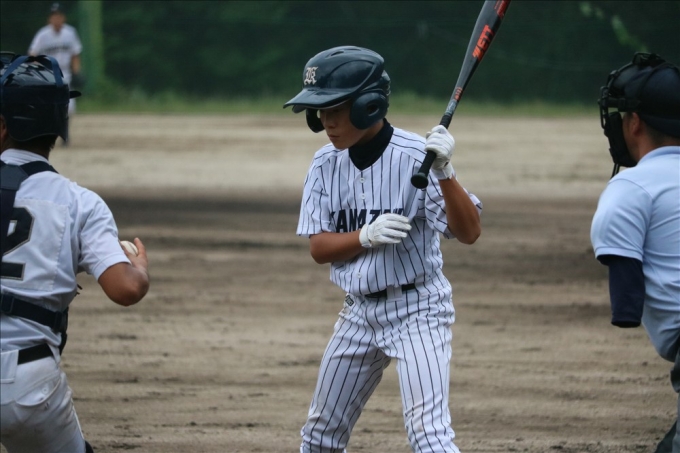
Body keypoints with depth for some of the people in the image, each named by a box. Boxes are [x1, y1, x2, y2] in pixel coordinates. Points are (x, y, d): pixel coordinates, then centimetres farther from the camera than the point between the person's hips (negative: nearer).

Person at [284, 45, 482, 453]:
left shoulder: (415, 156, -18)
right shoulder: (327, 164, -1)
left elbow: (469, 232, -25)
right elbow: (319, 247, -3)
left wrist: (444, 173, -41)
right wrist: (366, 237, -23)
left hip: (417, 308, -6)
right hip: (359, 311, 7)